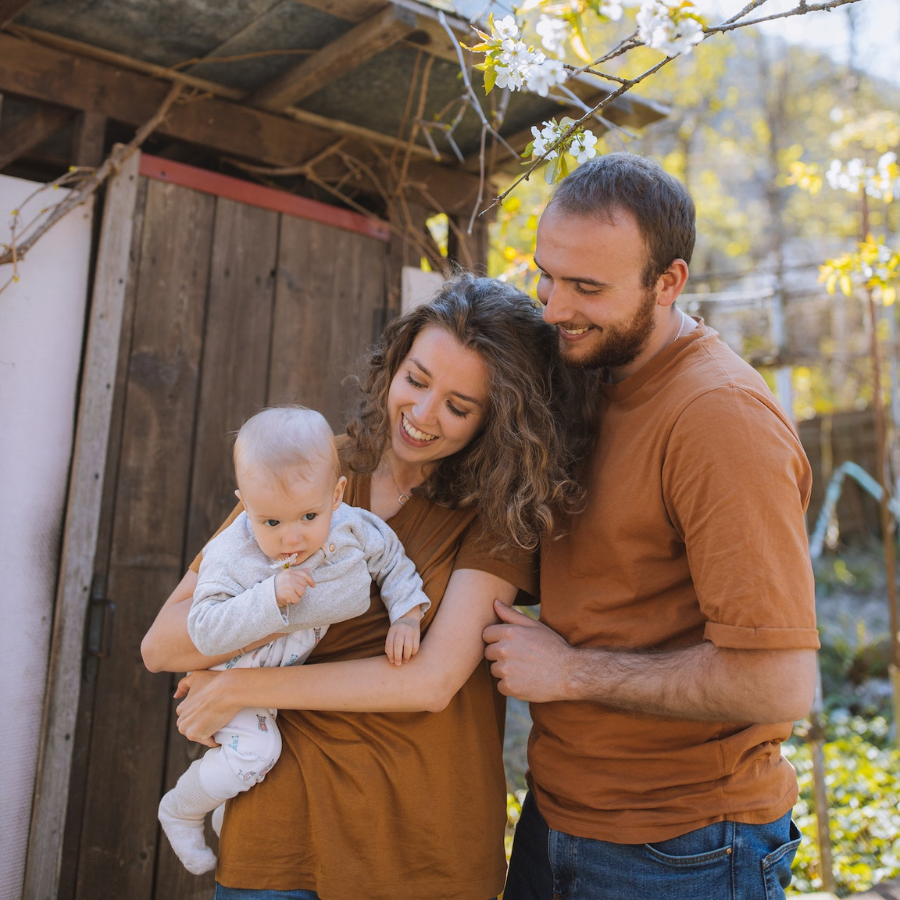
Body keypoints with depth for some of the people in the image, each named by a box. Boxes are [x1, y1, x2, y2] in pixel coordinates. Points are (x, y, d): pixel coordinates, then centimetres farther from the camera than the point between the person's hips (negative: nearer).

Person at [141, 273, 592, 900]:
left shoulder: (499, 511, -8)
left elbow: (433, 680, -19)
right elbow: (160, 646, -5)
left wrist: (241, 688, -14)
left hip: (426, 848, -1)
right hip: (281, 826, 1)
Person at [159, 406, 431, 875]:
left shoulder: (354, 529, -20)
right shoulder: (230, 557, -31)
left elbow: (393, 563, -2)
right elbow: (205, 631, -34)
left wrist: (406, 617, -15)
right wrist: (269, 597, -44)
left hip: (311, 661, 5)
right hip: (241, 671, -5)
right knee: (253, 752, -18)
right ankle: (179, 810, 13)